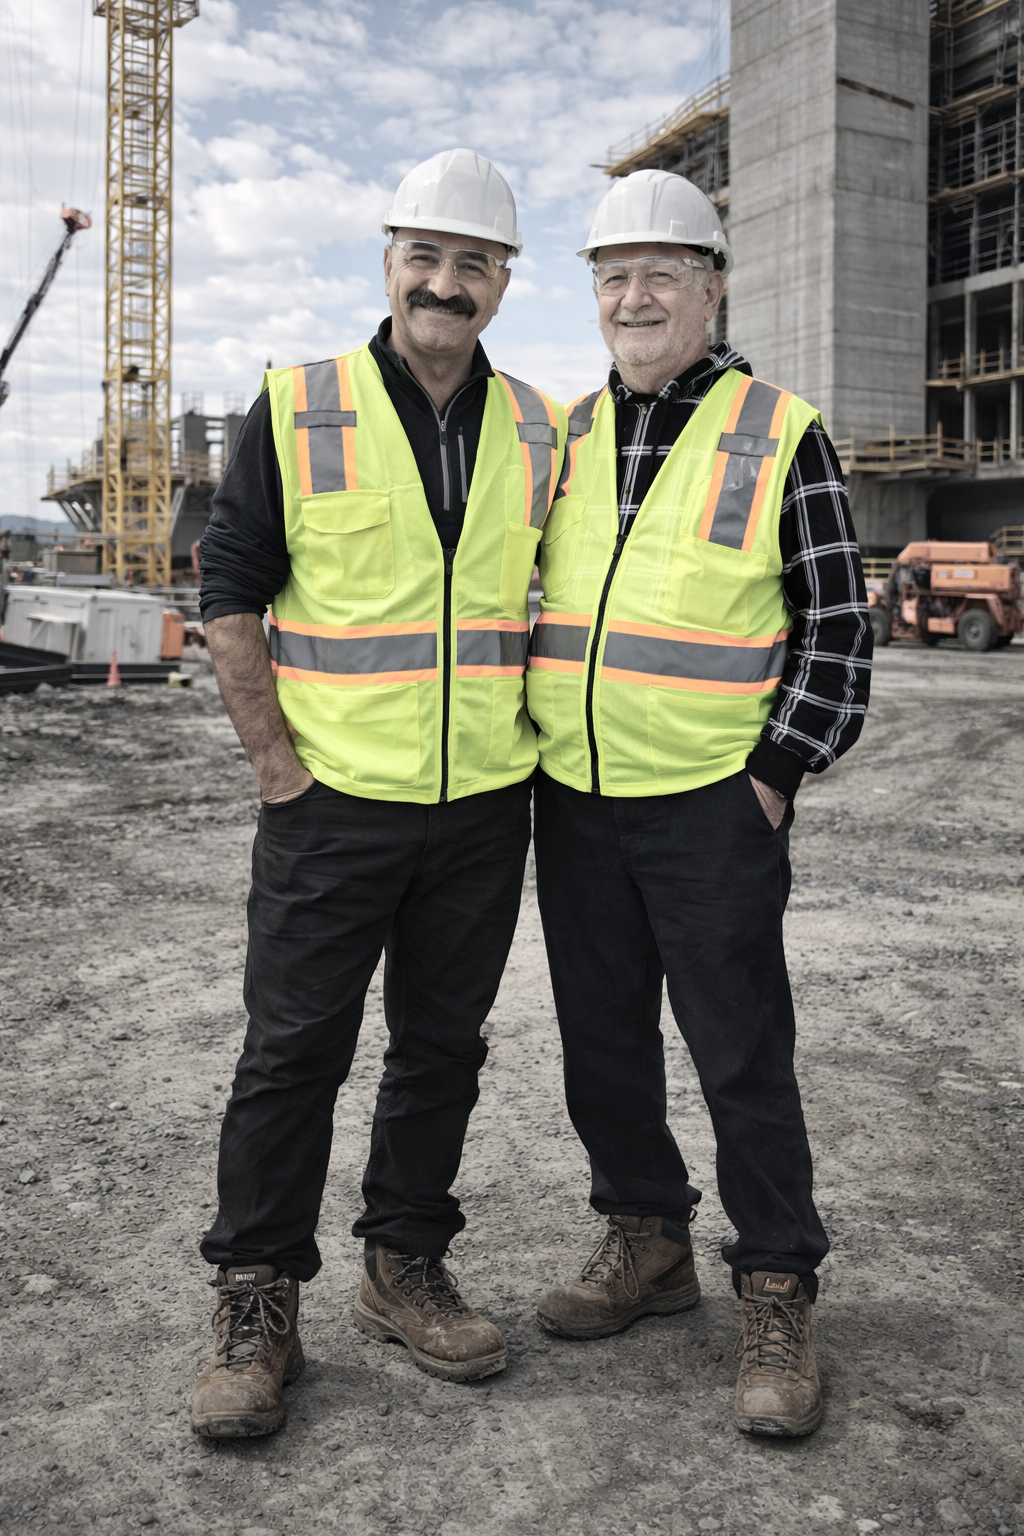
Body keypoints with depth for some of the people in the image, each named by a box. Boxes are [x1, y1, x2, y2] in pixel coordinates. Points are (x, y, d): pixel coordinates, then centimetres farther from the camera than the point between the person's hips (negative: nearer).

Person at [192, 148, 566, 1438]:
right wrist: (276, 762, -8)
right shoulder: (297, 411, -3)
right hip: (334, 799, -3)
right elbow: (231, 591, -2)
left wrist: (530, 731, 7)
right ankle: (255, 1306, 18)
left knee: (443, 1044, 13)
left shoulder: (542, 432, 7)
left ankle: (405, 1267, 30)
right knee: (294, 1051, 3)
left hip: (485, 805, 4)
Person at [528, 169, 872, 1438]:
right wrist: (525, 744, 9)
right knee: (602, 1040, 13)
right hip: (573, 802, 5)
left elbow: (836, 621, -3)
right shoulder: (564, 439, 10)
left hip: (714, 804, -5)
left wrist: (778, 772, -9)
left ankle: (776, 1296, 18)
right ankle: (645, 1243, 32)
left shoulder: (780, 434, -3)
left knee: (741, 1053, 2)